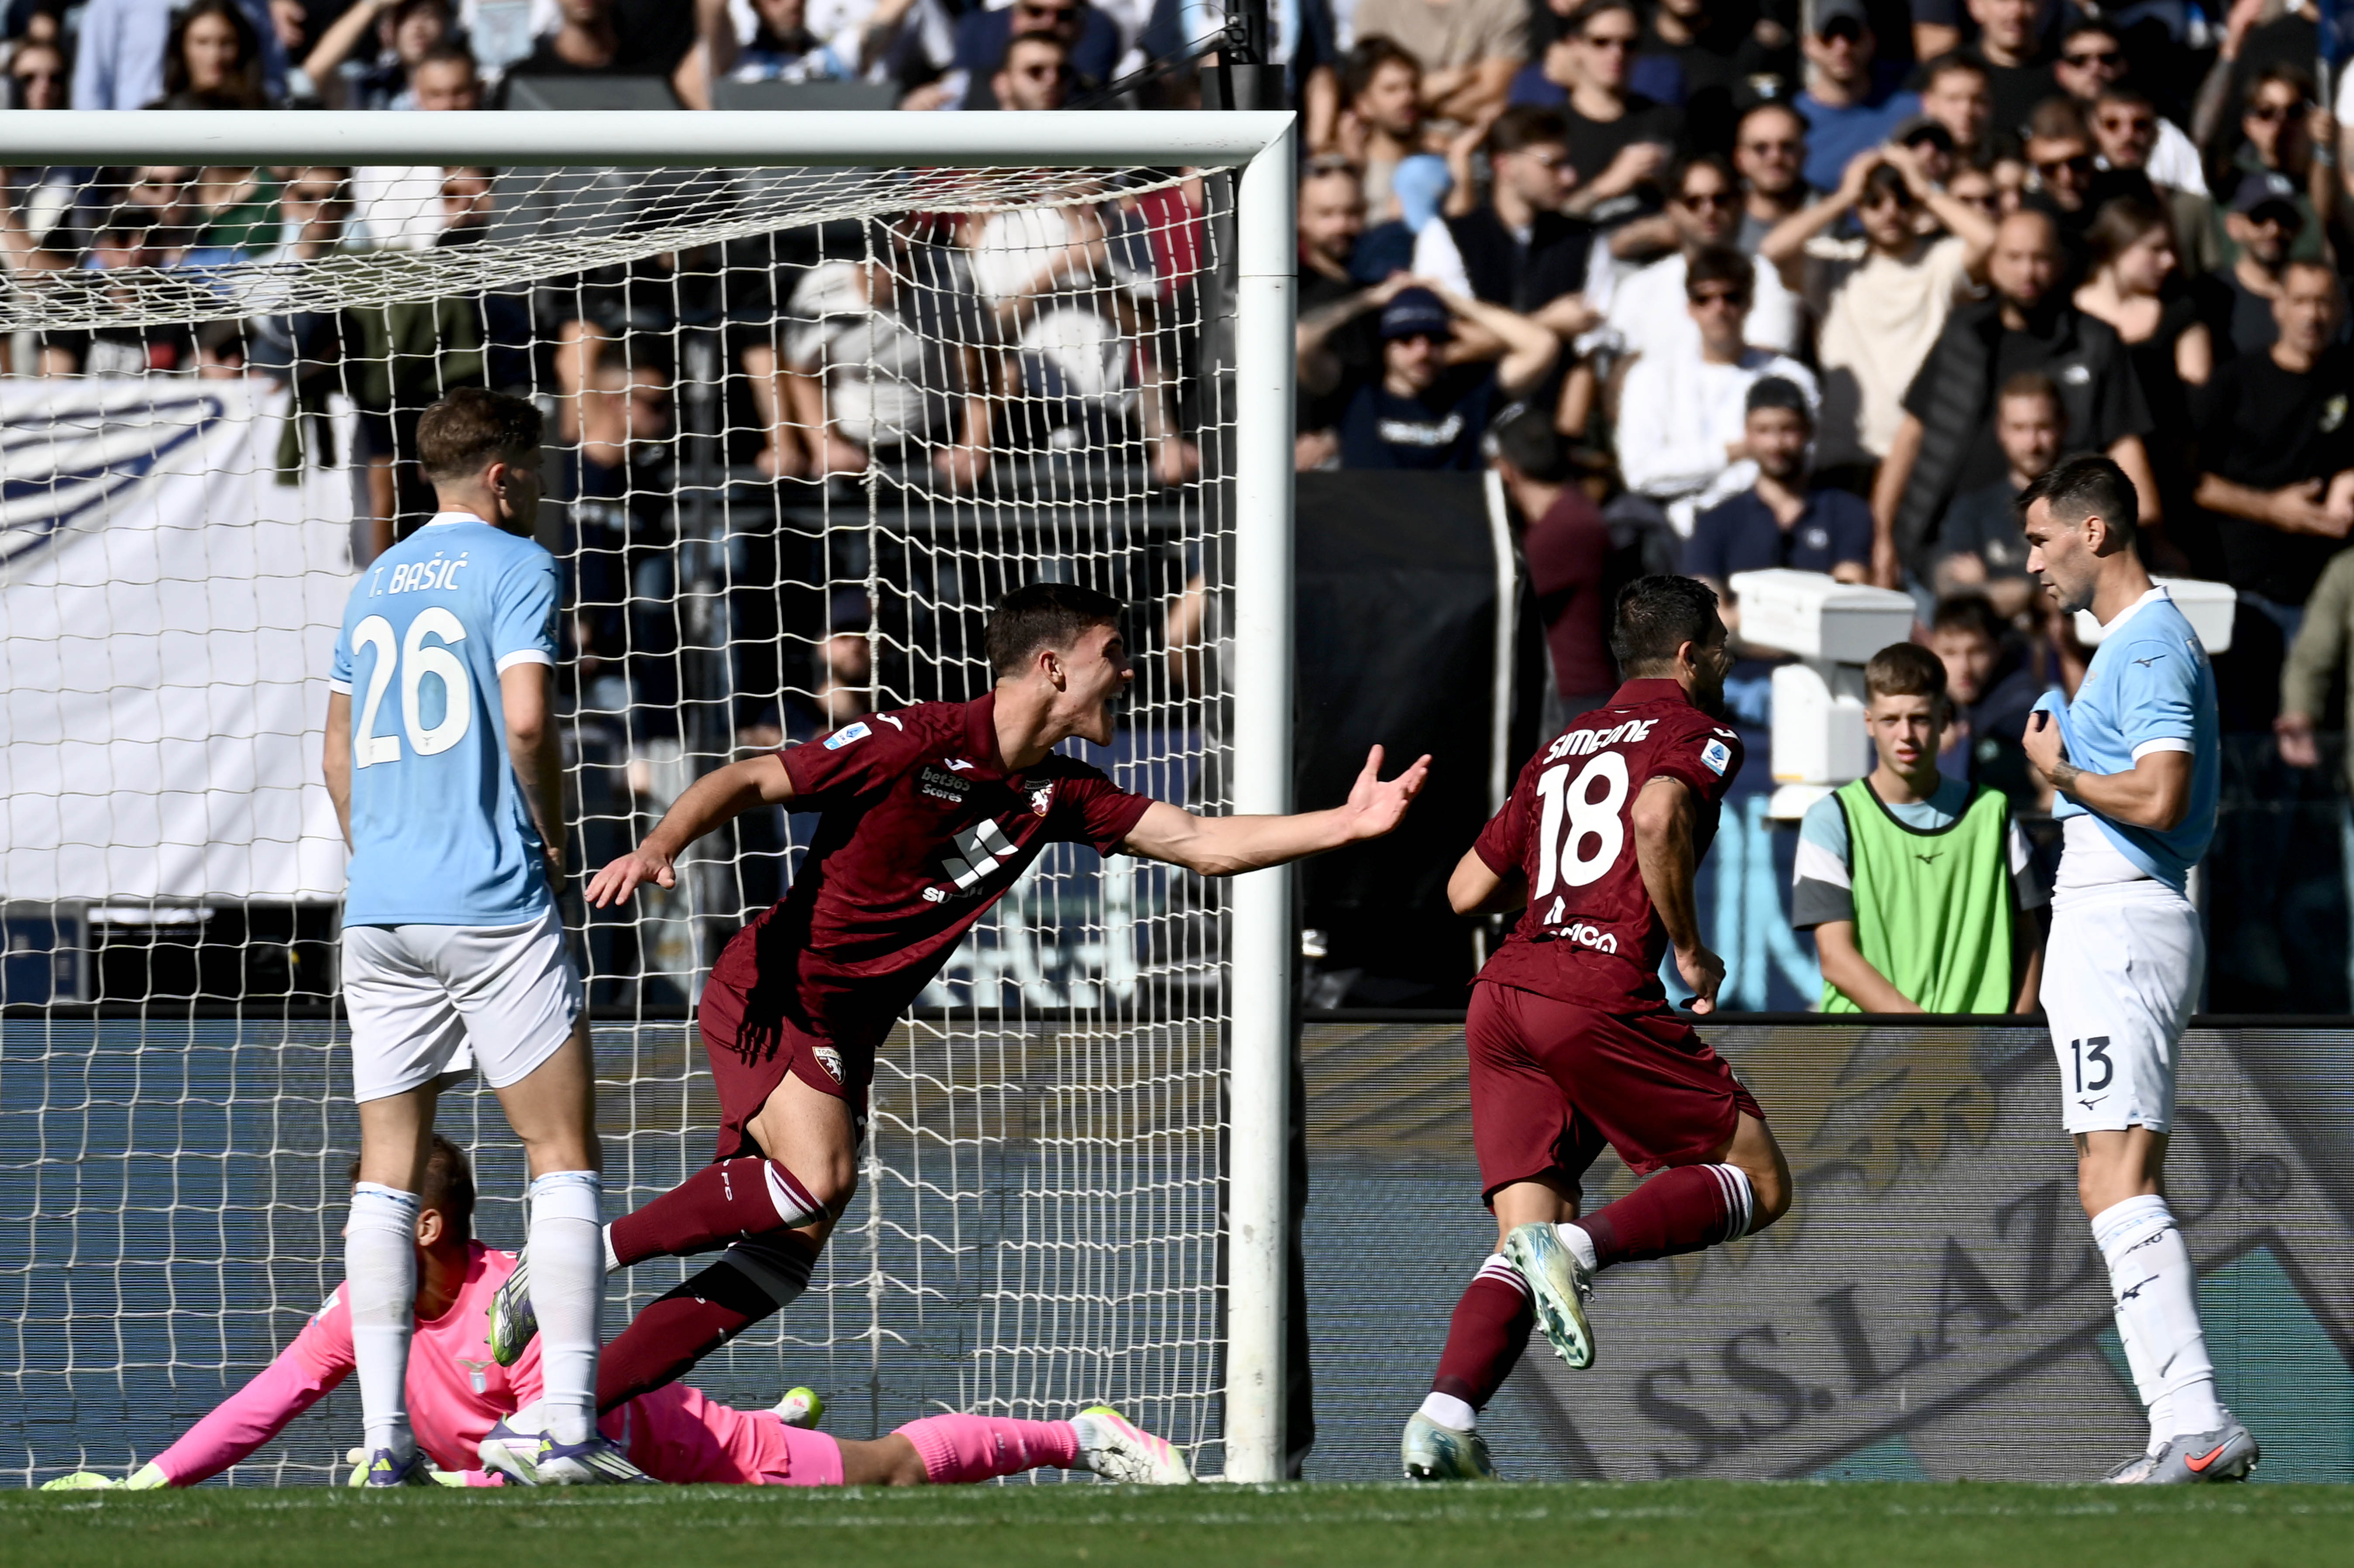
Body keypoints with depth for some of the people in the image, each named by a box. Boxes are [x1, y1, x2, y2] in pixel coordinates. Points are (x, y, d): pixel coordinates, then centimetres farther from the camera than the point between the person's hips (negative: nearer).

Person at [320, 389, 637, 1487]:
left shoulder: (374, 586, 17)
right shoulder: (515, 568, -3)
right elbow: (527, 718, -14)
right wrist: (552, 835, 0)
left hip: (378, 907, 6)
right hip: (493, 903, -6)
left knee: (386, 1172, 5)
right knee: (563, 1156, -2)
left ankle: (385, 1437, -1)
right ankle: (568, 1427, -10)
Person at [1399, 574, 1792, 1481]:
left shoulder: (1563, 749, 26)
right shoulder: (1692, 732, 7)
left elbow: (1468, 891, 26)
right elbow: (1657, 816, -17)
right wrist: (1689, 950, -7)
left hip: (1500, 996, 7)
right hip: (1601, 994, -7)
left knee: (1524, 1245, 3)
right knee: (1759, 1183, 4)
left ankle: (1445, 1417, -21)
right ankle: (1579, 1248, -19)